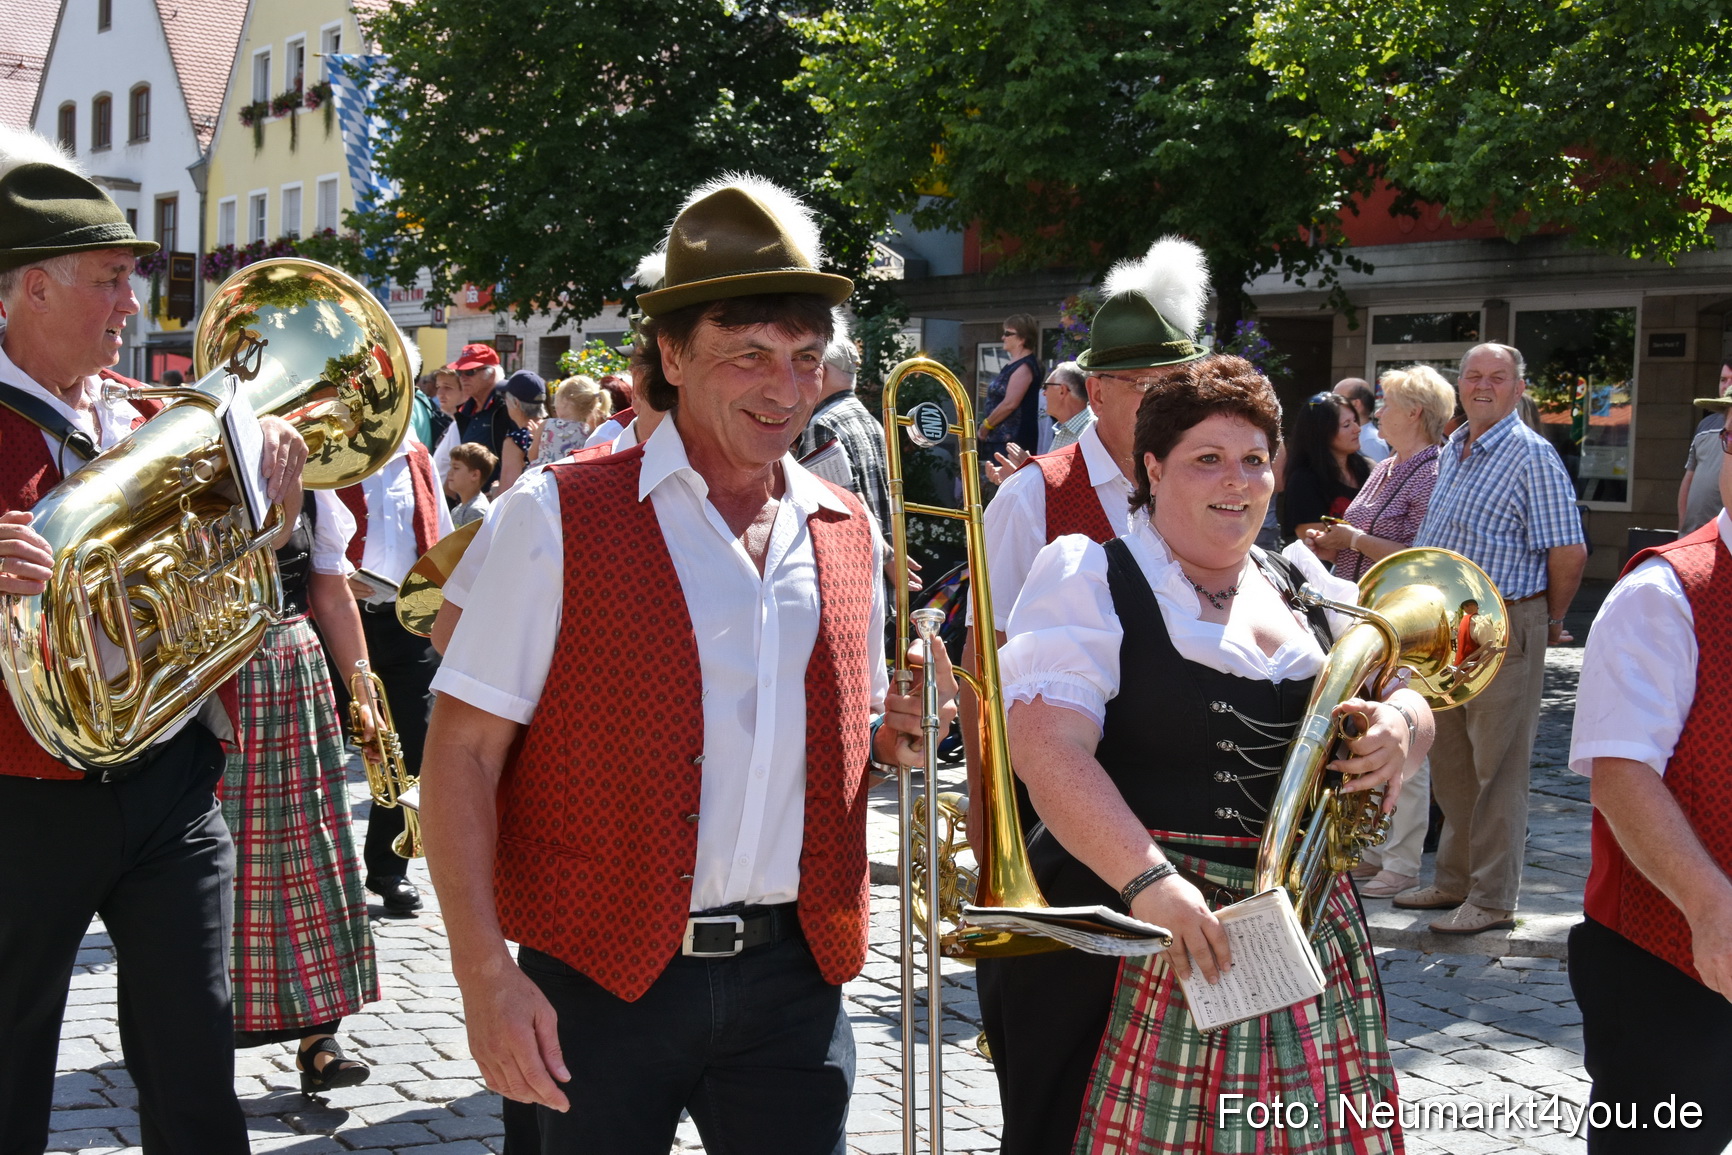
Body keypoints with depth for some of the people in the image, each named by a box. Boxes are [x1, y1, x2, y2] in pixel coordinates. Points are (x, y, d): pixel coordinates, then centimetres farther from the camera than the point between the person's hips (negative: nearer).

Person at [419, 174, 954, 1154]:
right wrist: (485, 974, -15)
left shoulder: (847, 532, 8)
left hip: (793, 983, 4)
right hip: (603, 980, -3)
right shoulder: (559, 517, -6)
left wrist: (891, 735, -3)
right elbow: (462, 757, -8)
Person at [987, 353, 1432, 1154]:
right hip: (1127, 940, -5)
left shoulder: (1308, 592, 15)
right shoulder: (1087, 577, -4)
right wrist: (1150, 881, -27)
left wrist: (1400, 727, -7)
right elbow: (1047, 745, -17)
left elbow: (1409, 705, 18)